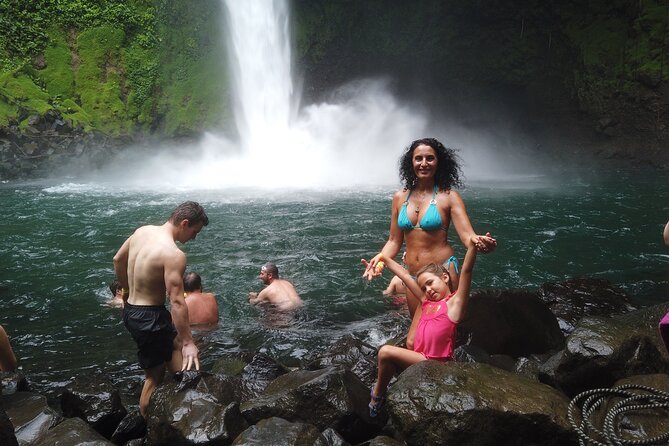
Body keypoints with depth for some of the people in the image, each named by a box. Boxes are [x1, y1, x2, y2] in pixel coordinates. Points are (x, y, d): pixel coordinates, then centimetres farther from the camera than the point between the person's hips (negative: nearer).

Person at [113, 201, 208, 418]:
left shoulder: (143, 230, 0)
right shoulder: (174, 255, -25)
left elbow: (118, 260, 16)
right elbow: (177, 302, -26)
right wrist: (188, 343, -21)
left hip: (131, 309, 9)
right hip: (149, 317, -9)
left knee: (177, 342, 23)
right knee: (155, 376, 6)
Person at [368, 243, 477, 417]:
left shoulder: (454, 302, -3)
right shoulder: (427, 301, 17)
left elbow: (466, 271, -18)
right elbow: (405, 275, 21)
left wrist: (473, 245, -32)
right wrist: (384, 258, 23)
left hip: (435, 363, -8)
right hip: (420, 358, 8)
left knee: (386, 352, -12)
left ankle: (378, 394, 7)